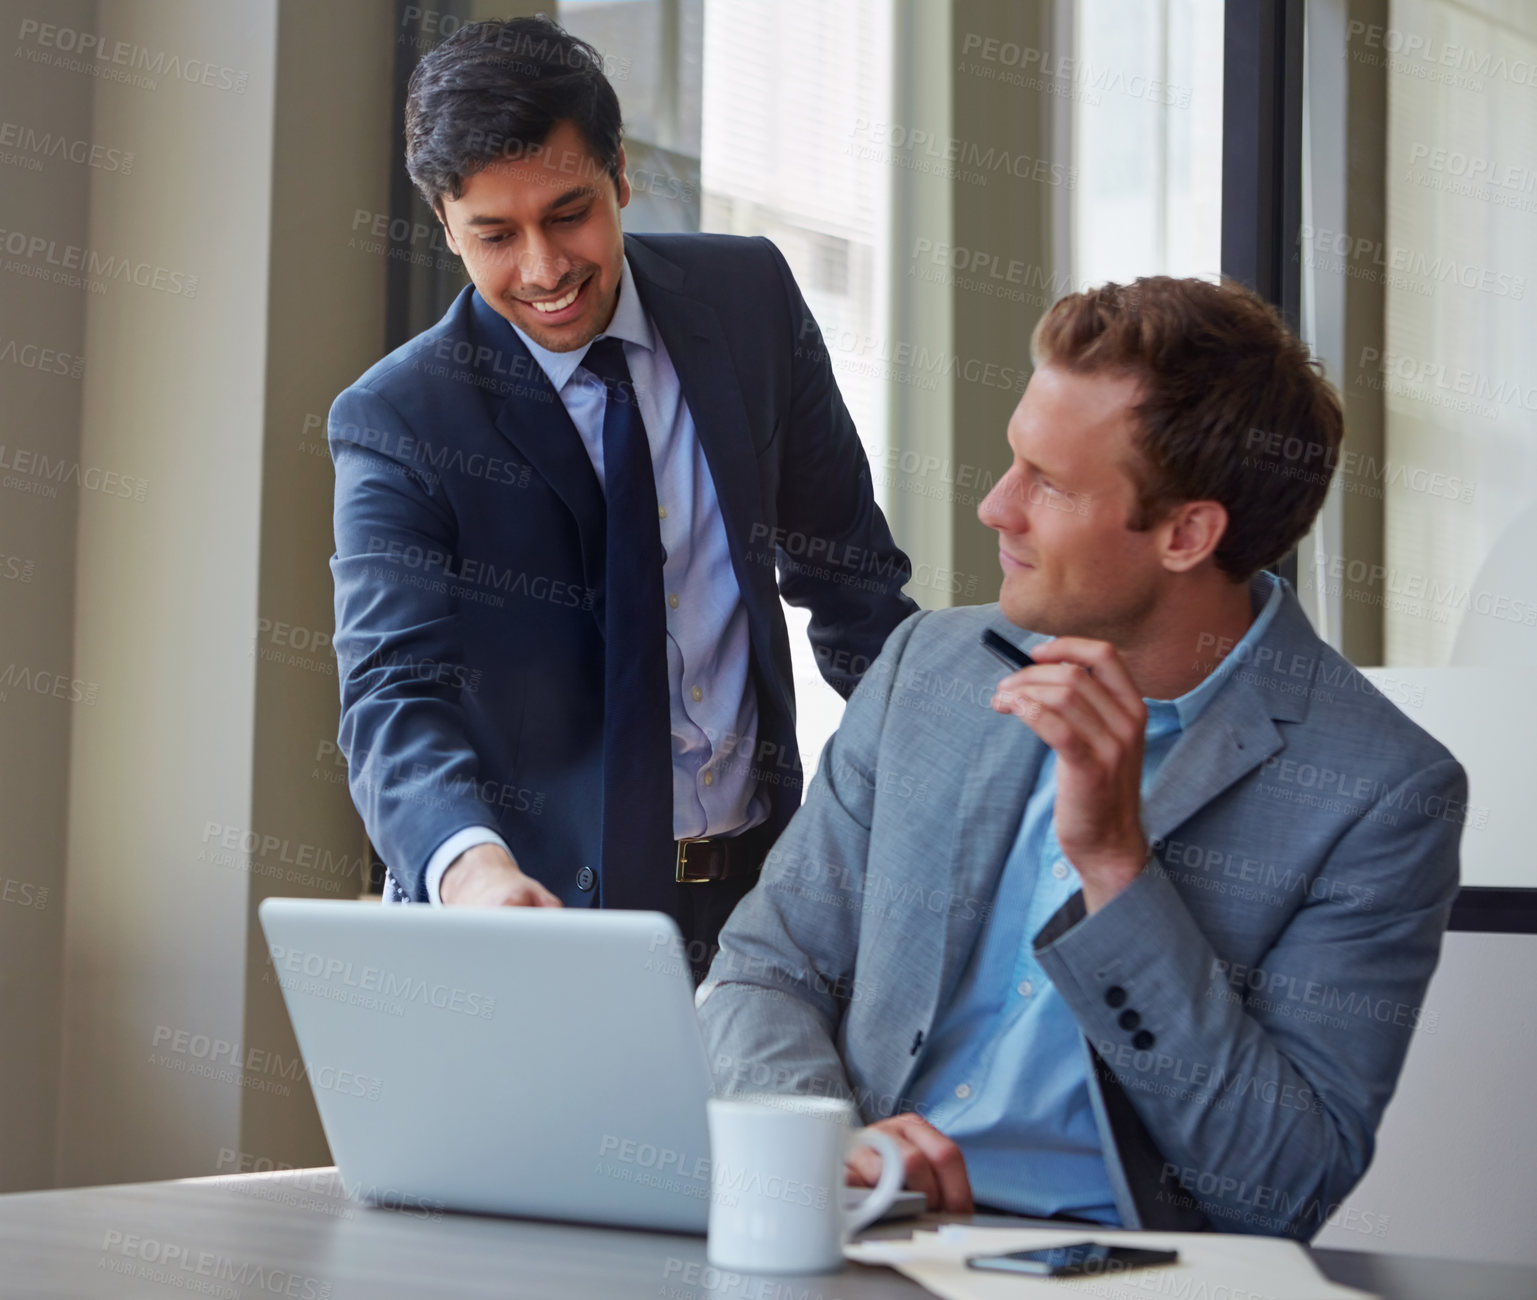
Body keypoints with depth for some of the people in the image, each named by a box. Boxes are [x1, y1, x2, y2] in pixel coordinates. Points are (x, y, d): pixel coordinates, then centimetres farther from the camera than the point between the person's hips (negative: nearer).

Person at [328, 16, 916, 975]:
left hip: (758, 883, 3)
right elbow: (394, 691, -20)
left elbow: (848, 575, 13)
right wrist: (471, 863, -40)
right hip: (545, 898, -2)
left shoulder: (750, 297, 3)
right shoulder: (395, 424, -8)